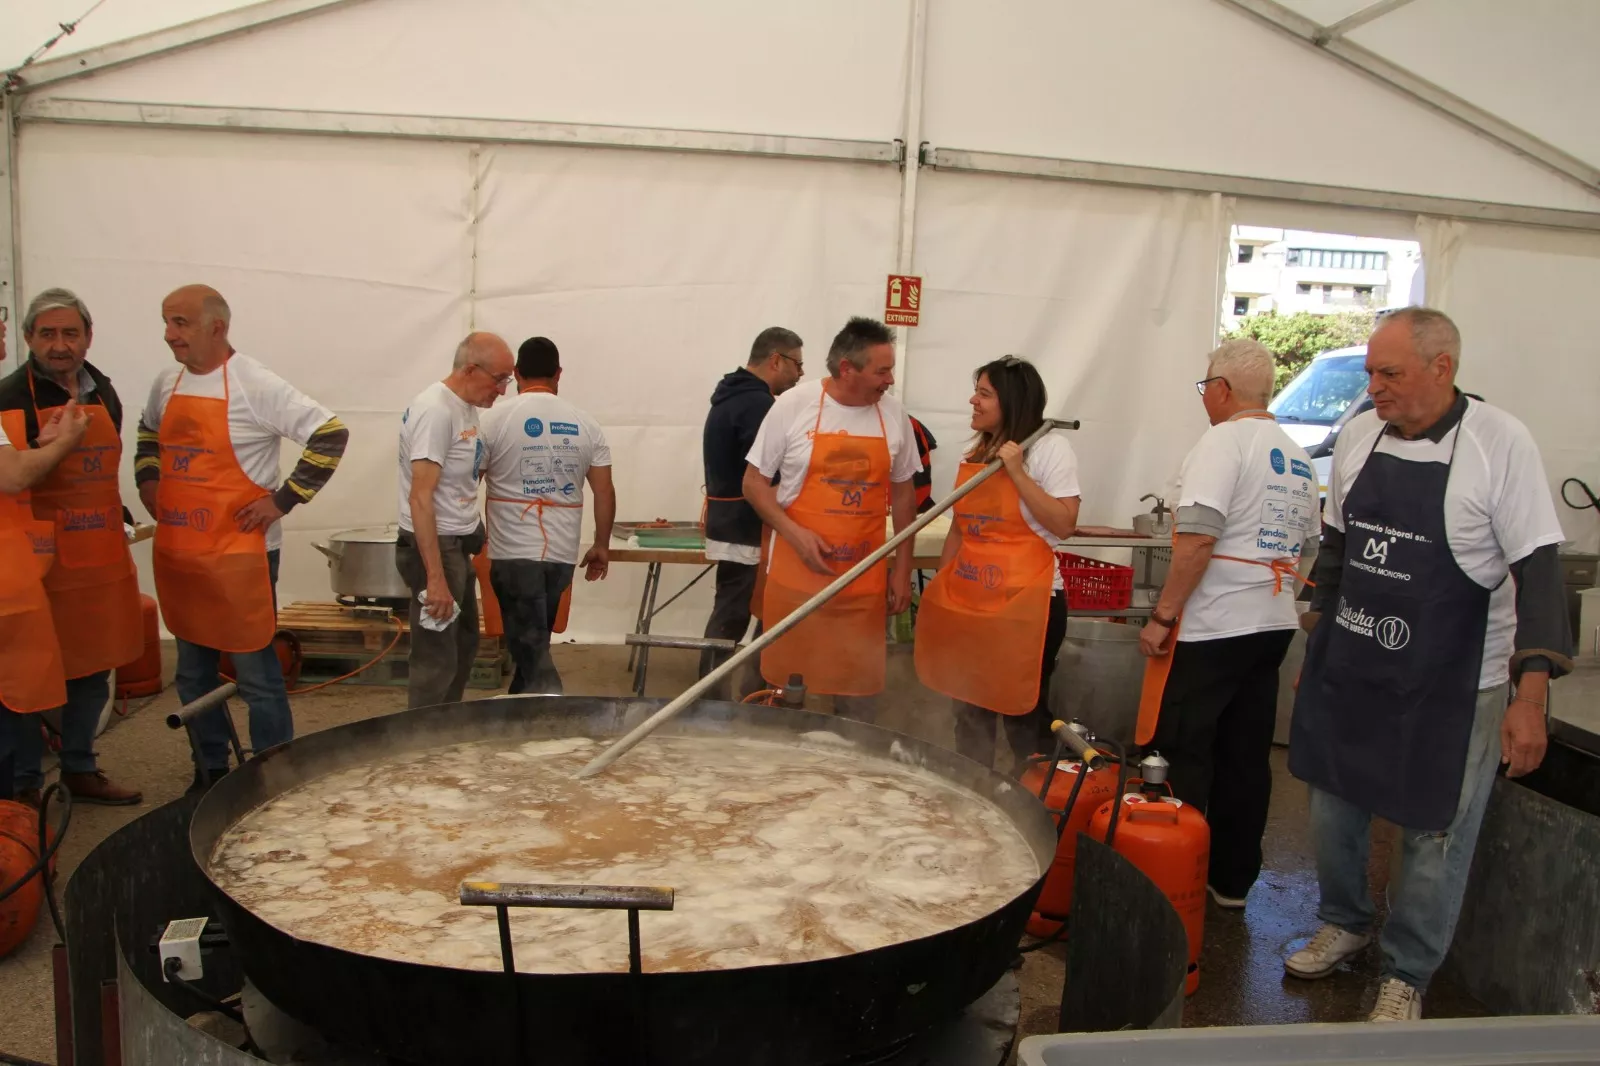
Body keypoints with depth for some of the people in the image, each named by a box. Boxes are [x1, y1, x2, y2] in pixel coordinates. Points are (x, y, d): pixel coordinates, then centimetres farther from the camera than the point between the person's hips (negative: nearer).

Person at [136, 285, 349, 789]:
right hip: (177, 556, 7)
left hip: (240, 556, -7)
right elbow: (149, 435, 30)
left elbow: (331, 435, -17)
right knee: (193, 675, 17)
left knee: (257, 676, 1)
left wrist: (283, 500, -17)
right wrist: (147, 480, 12)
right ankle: (209, 773, 32)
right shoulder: (167, 384, 9)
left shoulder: (255, 384, -12)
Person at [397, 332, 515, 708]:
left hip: (459, 544, 10)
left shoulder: (467, 407, 8)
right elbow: (420, 498, -25)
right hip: (434, 546, -10)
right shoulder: (436, 410, -20)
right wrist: (435, 577, -28)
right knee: (437, 660, -4)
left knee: (464, 647, 20)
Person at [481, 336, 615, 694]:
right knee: (533, 639, 19)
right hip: (563, 553, 4)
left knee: (529, 645, -1)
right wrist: (601, 546, 14)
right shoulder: (586, 425, 4)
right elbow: (605, 491, 3)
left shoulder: (495, 419, -4)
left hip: (513, 551, -4)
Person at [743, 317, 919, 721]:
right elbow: (753, 482, -3)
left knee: (859, 685, 8)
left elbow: (902, 493, 11)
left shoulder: (893, 414, 1)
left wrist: (903, 568, 10)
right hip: (796, 574, -2)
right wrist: (795, 534, -16)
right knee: (786, 678, 8)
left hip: (864, 580, 2)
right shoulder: (793, 405, -8)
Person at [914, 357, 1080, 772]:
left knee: (1023, 713, 3)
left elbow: (1063, 525, -16)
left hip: (1026, 603, -6)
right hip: (969, 601, 6)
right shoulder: (976, 453, 12)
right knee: (969, 710, 14)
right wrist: (940, 589, 15)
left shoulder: (1050, 448, -7)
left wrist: (1016, 473, -18)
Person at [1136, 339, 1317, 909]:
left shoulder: (1225, 440, -12)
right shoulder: (1298, 458, 14)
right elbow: (1307, 549, 20)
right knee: (1246, 759, 13)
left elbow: (1198, 538, -21)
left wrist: (1162, 616, -15)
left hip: (1212, 628, -8)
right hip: (1273, 626, 8)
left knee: (1181, 756, 1)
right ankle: (1232, 880, 23)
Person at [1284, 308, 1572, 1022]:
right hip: (1349, 670, 5)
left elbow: (1538, 573, -13)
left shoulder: (1500, 445, -14)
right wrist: (1317, 650, 16)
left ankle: (1407, 975, 29)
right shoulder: (1358, 437, 1)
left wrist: (1531, 696, -18)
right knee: (1333, 807, 16)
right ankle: (1344, 923, 42)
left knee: (1434, 835, 8)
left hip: (1449, 690, -5)